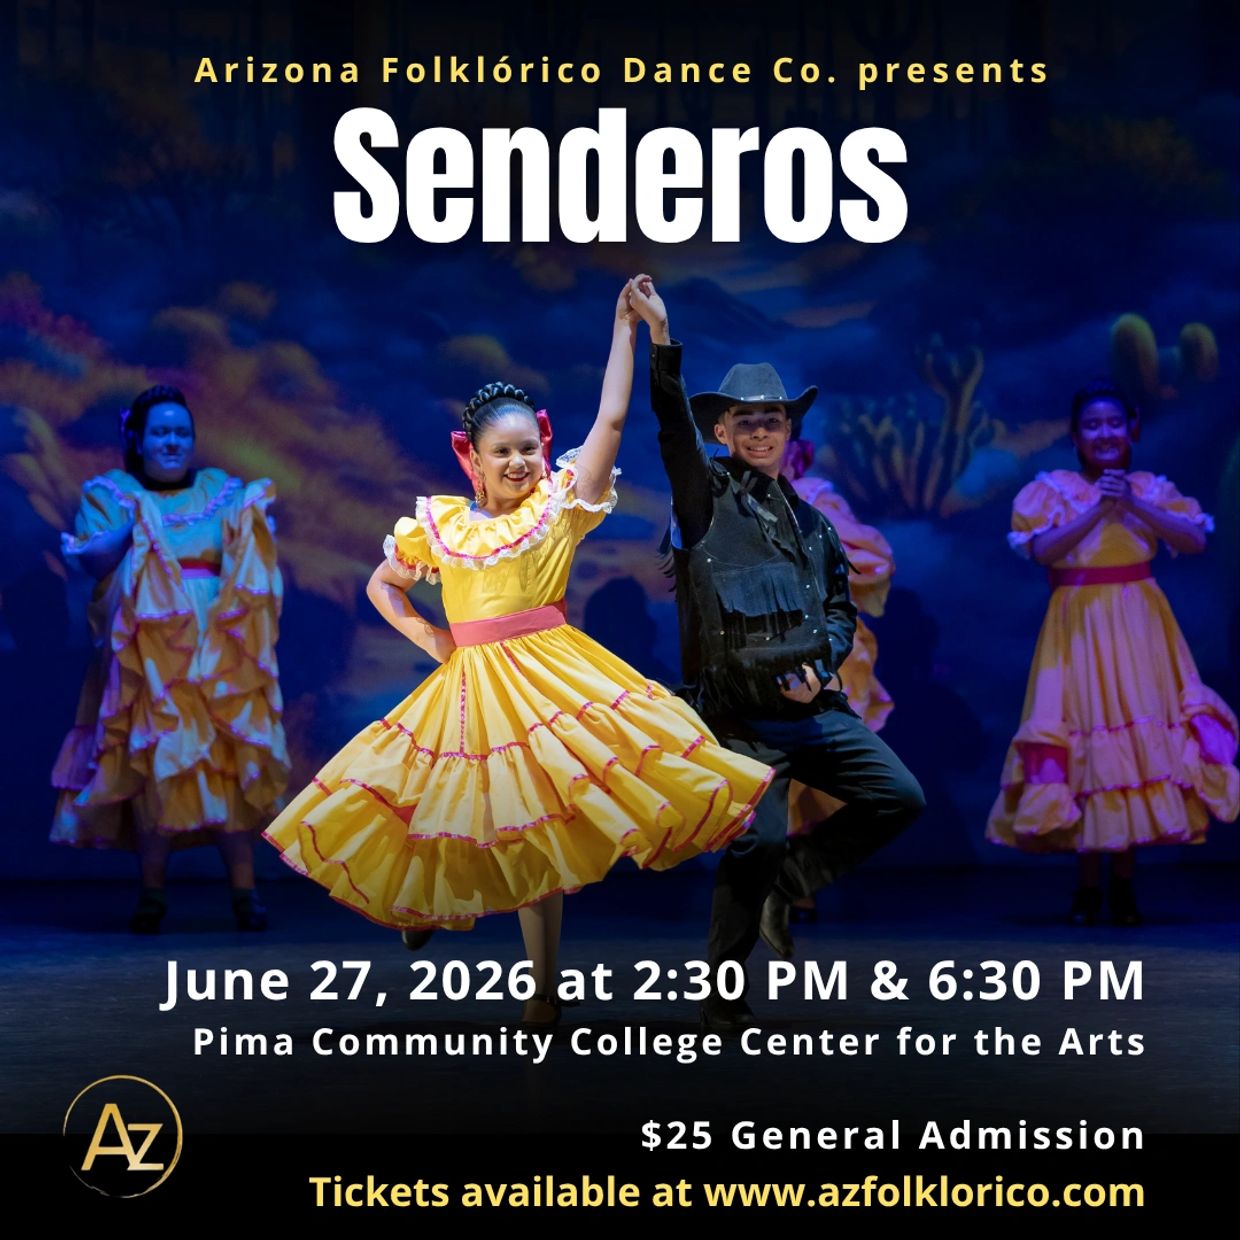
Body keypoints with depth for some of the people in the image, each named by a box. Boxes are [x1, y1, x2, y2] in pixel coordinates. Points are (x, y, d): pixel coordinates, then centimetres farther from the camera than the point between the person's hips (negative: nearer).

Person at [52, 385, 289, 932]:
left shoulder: (220, 490, 14)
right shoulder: (111, 493, 9)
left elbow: (249, 562, 9)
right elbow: (91, 560, -4)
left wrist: (254, 519, -8)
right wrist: (133, 526, -17)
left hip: (220, 652, 2)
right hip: (150, 654, -1)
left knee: (231, 762, -5)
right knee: (154, 762, -6)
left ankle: (244, 890, -2)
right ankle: (151, 893, 0)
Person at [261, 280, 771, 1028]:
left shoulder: (562, 505, 2)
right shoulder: (438, 525, 8)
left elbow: (612, 418, -4)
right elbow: (381, 586, 22)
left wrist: (625, 326, -4)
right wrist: (424, 636, 6)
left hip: (553, 678, -2)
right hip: (471, 688, 2)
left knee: (540, 829, -4)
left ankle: (545, 989, 2)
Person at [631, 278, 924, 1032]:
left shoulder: (811, 523, 21)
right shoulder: (705, 494, 5)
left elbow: (842, 610, 21)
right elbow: (674, 429, -11)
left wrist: (821, 666, -1)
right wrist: (661, 337, -24)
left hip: (816, 707, 5)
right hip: (740, 717, -5)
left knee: (900, 798, -4)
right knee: (758, 841, -14)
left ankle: (790, 884, 14)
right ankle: (724, 994, 4)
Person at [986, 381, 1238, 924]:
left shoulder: (1150, 488, 7)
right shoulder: (1054, 489, 2)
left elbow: (1195, 540, -6)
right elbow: (1043, 549, -13)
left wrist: (1134, 506, -15)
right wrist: (1098, 508, -17)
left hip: (1138, 629, 2)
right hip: (1079, 629, -2)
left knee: (1141, 733, -1)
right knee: (1086, 740, -4)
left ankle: (1124, 884, 6)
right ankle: (1088, 886, 2)